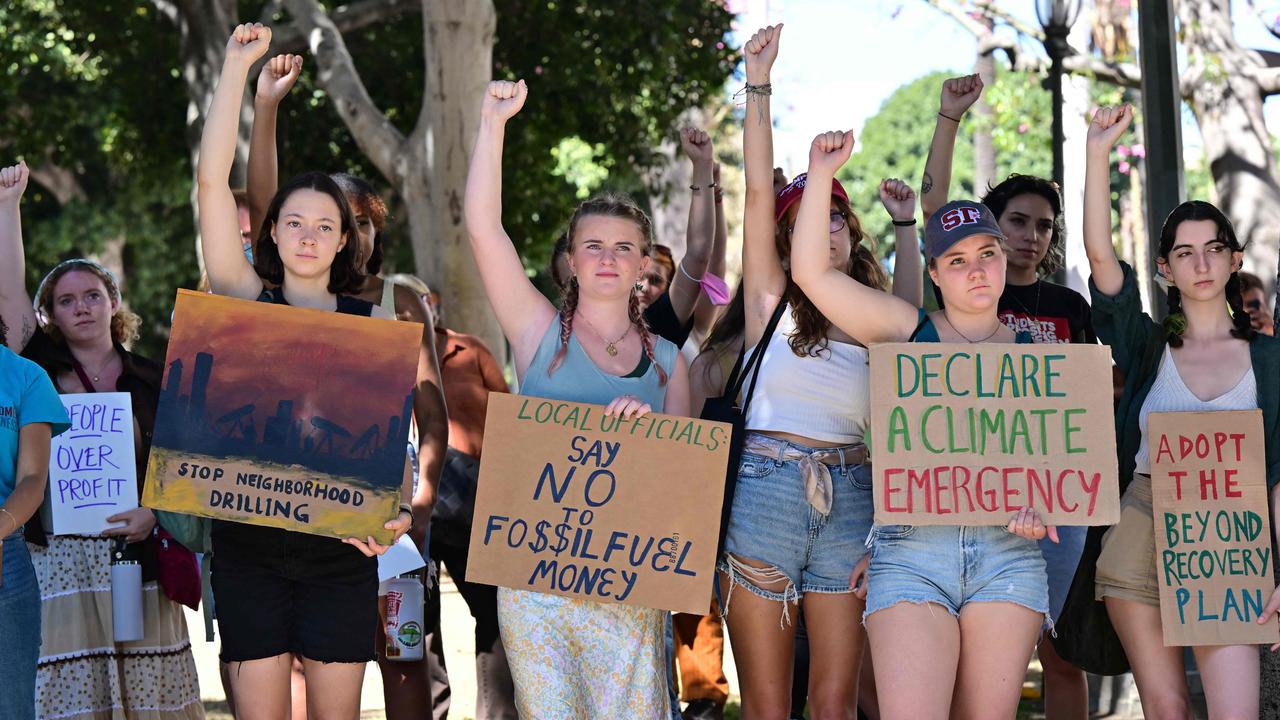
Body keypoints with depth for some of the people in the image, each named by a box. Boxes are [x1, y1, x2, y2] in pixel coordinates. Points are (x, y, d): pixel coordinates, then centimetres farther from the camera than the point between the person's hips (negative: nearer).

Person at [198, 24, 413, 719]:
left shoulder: (374, 322, 7)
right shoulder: (246, 301, 6)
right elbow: (211, 180, 0)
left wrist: (400, 508, -14)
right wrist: (238, 65, -1)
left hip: (340, 540, 0)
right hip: (249, 542, 0)